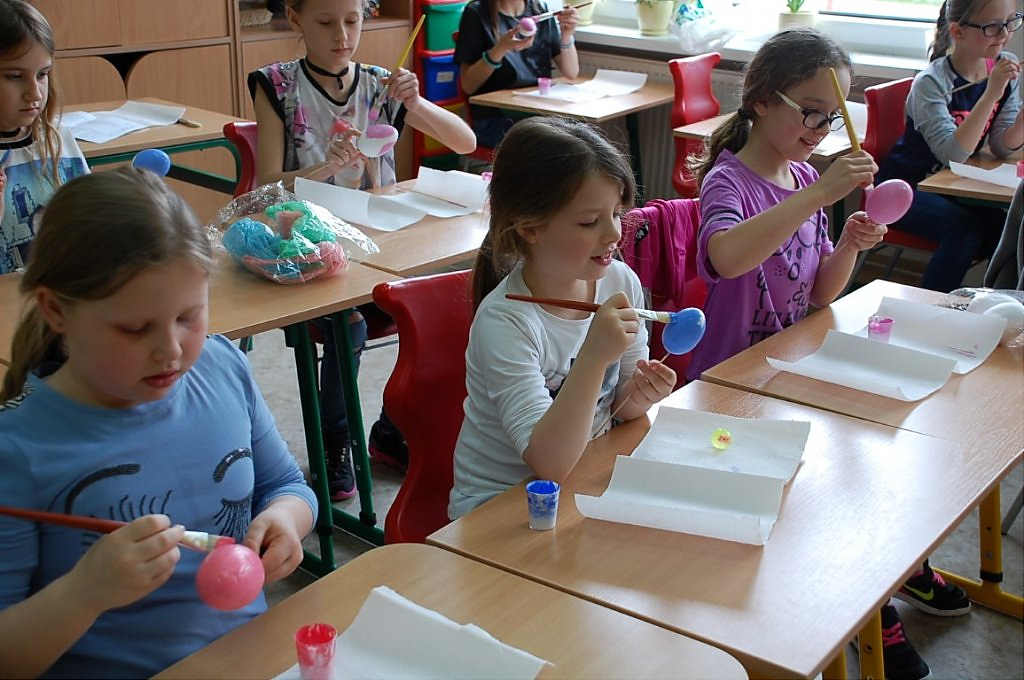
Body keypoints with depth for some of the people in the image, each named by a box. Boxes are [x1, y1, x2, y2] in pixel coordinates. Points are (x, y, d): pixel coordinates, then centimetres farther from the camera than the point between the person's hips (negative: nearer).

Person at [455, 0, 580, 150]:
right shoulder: (477, 13, 0)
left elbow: (571, 74, 9)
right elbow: (468, 86, -5)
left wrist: (567, 36, -9)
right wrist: (500, 49, -18)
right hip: (495, 119, -5)